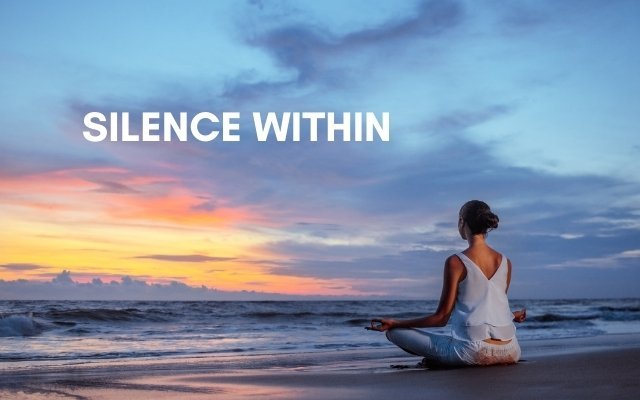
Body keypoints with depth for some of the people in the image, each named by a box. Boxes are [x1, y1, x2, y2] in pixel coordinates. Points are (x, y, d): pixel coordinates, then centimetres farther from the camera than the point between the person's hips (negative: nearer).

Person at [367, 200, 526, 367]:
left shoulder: (456, 262, -6)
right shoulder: (505, 262, 7)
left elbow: (441, 317, -6)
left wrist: (394, 323, 2)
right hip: (510, 352, 5)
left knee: (394, 332, 5)